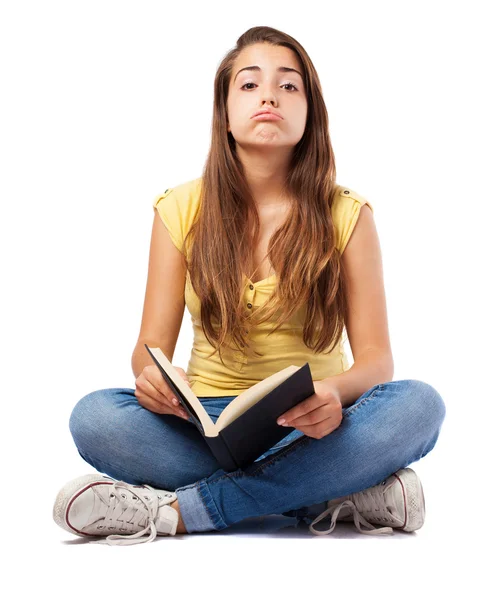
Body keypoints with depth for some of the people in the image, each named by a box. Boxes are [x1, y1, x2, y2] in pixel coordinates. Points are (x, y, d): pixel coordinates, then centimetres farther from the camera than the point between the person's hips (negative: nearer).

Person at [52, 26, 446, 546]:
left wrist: (335, 394, -29)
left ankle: (177, 511, -30)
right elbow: (151, 346, 2)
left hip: (313, 425, 0)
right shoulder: (182, 209, 3)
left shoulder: (346, 214, 0)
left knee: (418, 404, -30)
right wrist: (152, 377, -24)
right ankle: (336, 495, -26)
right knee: (94, 415, -28)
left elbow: (376, 358, -4)